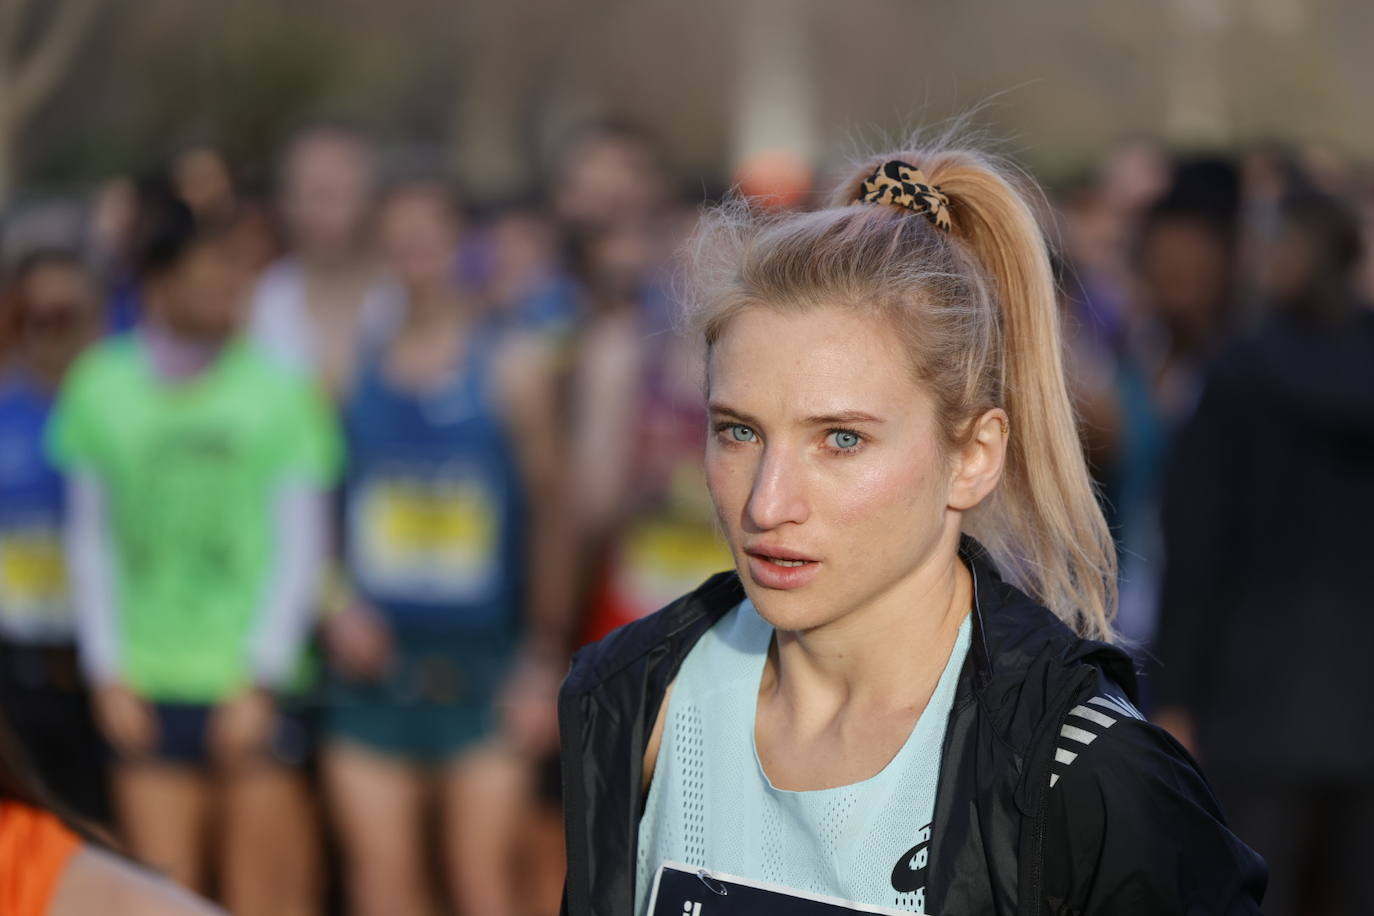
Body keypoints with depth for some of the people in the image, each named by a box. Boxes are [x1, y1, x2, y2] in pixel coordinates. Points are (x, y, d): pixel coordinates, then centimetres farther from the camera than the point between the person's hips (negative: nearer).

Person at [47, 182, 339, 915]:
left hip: (252, 685, -2)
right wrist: (109, 674, 4)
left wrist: (260, 680, -5)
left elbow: (300, 544, 1)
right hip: (146, 690, 2)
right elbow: (90, 544, 10)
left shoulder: (277, 387, -2)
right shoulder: (102, 387, 4)